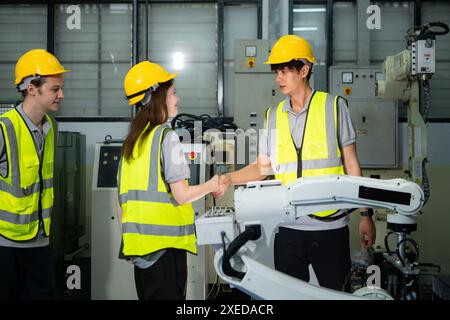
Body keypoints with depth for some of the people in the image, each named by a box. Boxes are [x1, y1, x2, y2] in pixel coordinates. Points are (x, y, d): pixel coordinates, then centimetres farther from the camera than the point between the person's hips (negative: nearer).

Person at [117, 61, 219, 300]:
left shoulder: (132, 140, 11)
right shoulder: (167, 137, -11)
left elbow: (126, 195, 14)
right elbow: (181, 195, -15)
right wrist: (211, 186, 2)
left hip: (138, 242, 7)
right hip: (165, 242, -7)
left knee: (148, 294, 15)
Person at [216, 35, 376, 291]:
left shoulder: (334, 106, 0)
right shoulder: (274, 116, 9)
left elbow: (351, 164, 2)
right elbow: (263, 167, 12)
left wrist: (365, 214, 0)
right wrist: (229, 179, -5)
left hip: (331, 225, -3)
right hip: (288, 227, 3)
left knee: (335, 292, 8)